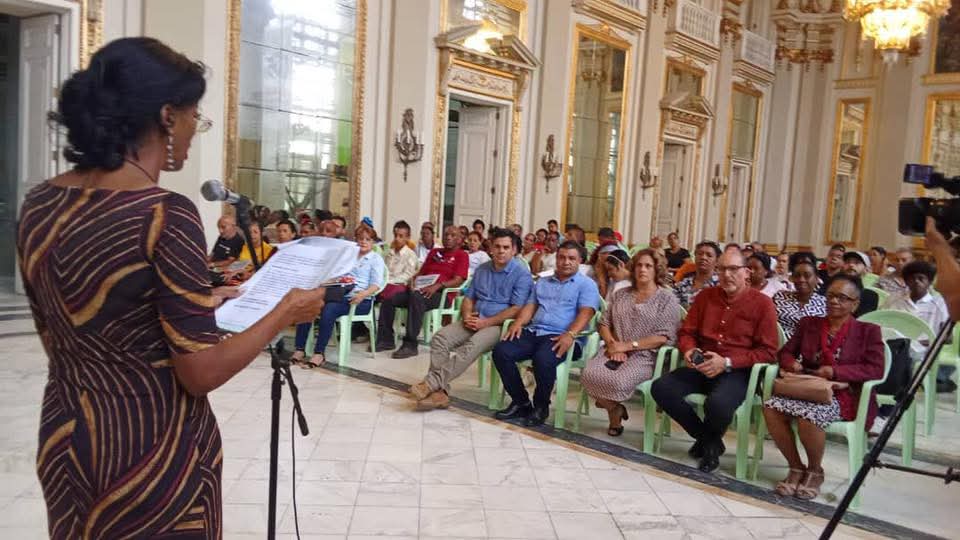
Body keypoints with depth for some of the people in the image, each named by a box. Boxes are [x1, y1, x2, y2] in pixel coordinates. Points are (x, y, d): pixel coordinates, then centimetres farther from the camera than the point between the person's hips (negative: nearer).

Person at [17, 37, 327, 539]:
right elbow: (201, 373, -21)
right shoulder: (166, 214, -23)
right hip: (153, 446, -7)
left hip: (62, 440, 7)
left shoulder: (38, 205, 0)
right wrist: (286, 311, -8)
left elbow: (64, 333, 11)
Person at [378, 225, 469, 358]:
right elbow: (421, 271, 25)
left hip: (441, 293, -7)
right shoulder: (434, 252, 26)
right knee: (389, 299, -13)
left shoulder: (462, 255, 6)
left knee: (416, 298, -38)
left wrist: (437, 286, -22)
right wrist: (413, 280, 1)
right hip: (421, 289, 7)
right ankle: (386, 339, -7)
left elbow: (458, 280, -7)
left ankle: (410, 345, -37)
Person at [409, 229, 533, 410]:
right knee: (440, 338, -20)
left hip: (498, 325, -6)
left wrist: (485, 322, -17)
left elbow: (516, 310, -12)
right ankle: (439, 392, -28)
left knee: (472, 346, -36)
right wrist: (467, 316, -4)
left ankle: (431, 383, -38)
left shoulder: (522, 274, -4)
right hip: (474, 321, 6)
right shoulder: (481, 270, 16)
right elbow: (468, 298, 19)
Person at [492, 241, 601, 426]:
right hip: (533, 331, 6)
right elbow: (530, 306, 19)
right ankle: (520, 402, -5)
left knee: (542, 359, -37)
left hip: (560, 337, -5)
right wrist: (518, 322, -4)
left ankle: (541, 406, -10)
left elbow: (585, 313, -7)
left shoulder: (586, 284, 8)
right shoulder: (542, 282, 26)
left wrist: (570, 334, -25)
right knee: (501, 351, -19)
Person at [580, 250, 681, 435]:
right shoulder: (620, 295, 18)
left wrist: (628, 345, -13)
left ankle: (611, 405, 3)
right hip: (615, 351, 4)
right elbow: (604, 323, 14)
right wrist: (613, 345, -7)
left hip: (644, 355, -4)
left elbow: (664, 337, -7)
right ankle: (615, 409, 0)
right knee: (589, 376, -28)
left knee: (618, 381, -34)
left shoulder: (667, 299, 3)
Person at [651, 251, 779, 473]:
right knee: (660, 387, -21)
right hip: (702, 367, 5)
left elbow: (767, 351, -6)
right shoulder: (706, 296, 12)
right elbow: (686, 332, 16)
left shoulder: (762, 303, -1)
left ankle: (710, 441, 2)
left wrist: (727, 362, -17)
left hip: (737, 371, -5)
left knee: (717, 403, -37)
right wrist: (688, 350, -9)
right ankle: (707, 440, 0)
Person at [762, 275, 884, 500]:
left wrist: (834, 371, -17)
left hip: (845, 395, -4)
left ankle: (815, 471, -5)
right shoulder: (808, 323, 18)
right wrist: (792, 363, -6)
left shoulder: (868, 331, 7)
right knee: (771, 407, -27)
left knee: (809, 415, -35)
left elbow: (876, 370, -4)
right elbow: (786, 351, 19)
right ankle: (796, 467, -7)